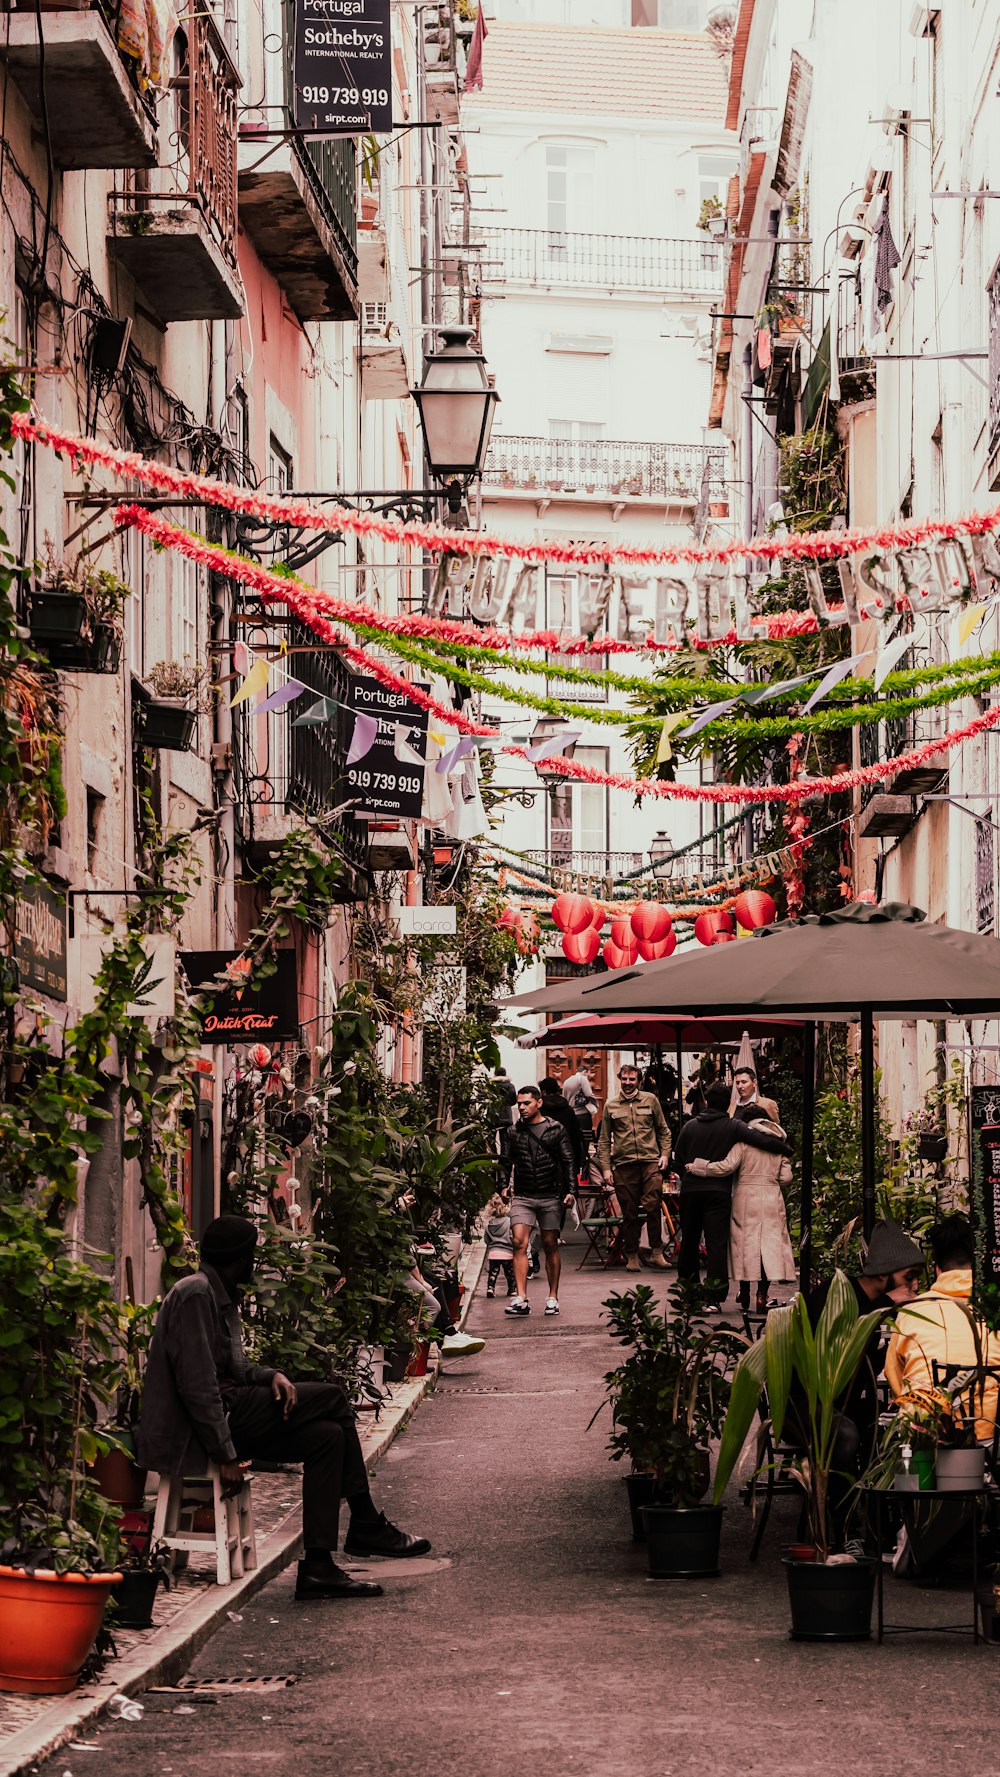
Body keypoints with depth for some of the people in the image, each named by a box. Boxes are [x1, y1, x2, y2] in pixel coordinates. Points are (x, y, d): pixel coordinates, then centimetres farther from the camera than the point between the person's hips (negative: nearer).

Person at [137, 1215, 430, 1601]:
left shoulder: (221, 1296, 20)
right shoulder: (195, 1294, -14)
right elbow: (197, 1384, -21)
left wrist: (271, 1376, -3)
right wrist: (226, 1455, -23)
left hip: (226, 1413, 11)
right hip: (201, 1429, -11)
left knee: (327, 1436, 1)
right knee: (332, 1398, -9)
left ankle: (318, 1566, -1)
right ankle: (366, 1526, -3)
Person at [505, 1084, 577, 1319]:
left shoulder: (555, 1130, 3)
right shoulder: (513, 1132, 8)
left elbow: (567, 1161, 3)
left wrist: (571, 1190, -6)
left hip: (550, 1196, -1)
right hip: (522, 1196, 1)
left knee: (550, 1246, 5)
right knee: (519, 1242, -14)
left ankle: (553, 1298, 14)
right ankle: (521, 1299, -18)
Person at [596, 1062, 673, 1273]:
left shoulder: (650, 1100, 9)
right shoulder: (611, 1106, 10)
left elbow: (663, 1131, 15)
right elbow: (604, 1140, 13)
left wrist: (665, 1154, 3)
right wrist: (605, 1168, 5)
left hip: (651, 1162, -1)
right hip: (624, 1165, 1)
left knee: (653, 1206, -14)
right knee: (629, 1213, 4)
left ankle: (657, 1251, -6)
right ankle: (632, 1256, 11)